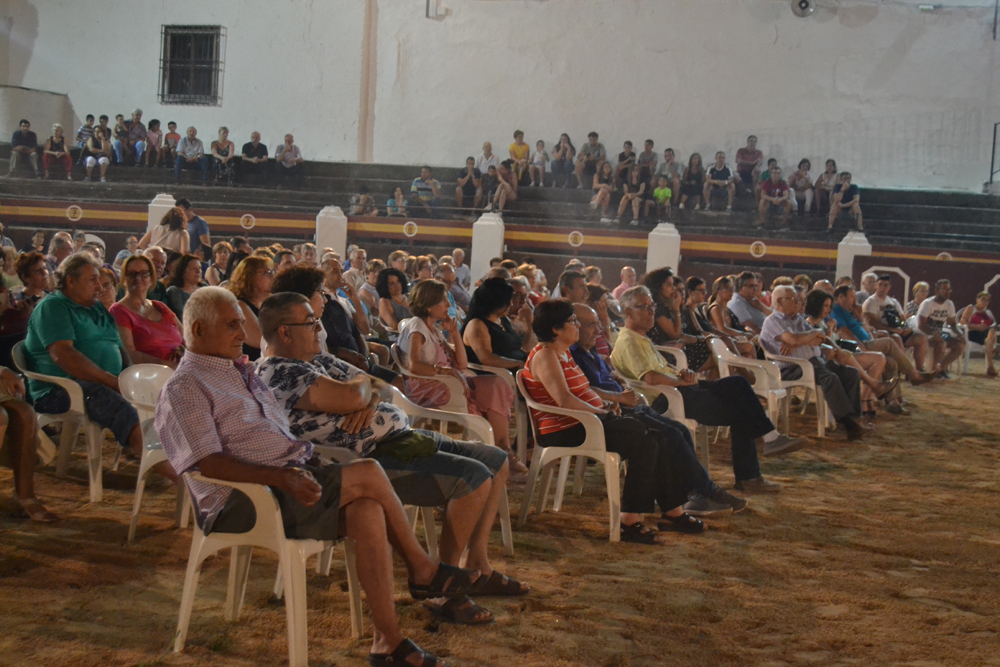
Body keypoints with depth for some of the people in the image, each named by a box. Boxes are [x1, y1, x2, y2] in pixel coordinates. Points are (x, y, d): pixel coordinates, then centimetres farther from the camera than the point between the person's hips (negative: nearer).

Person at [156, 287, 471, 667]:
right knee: (369, 474, -20)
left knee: (368, 511, -19)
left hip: (295, 478, 8)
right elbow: (207, 463, -17)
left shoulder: (241, 372, 24)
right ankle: (422, 570, -4)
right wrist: (281, 478, -28)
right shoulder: (184, 388, -4)